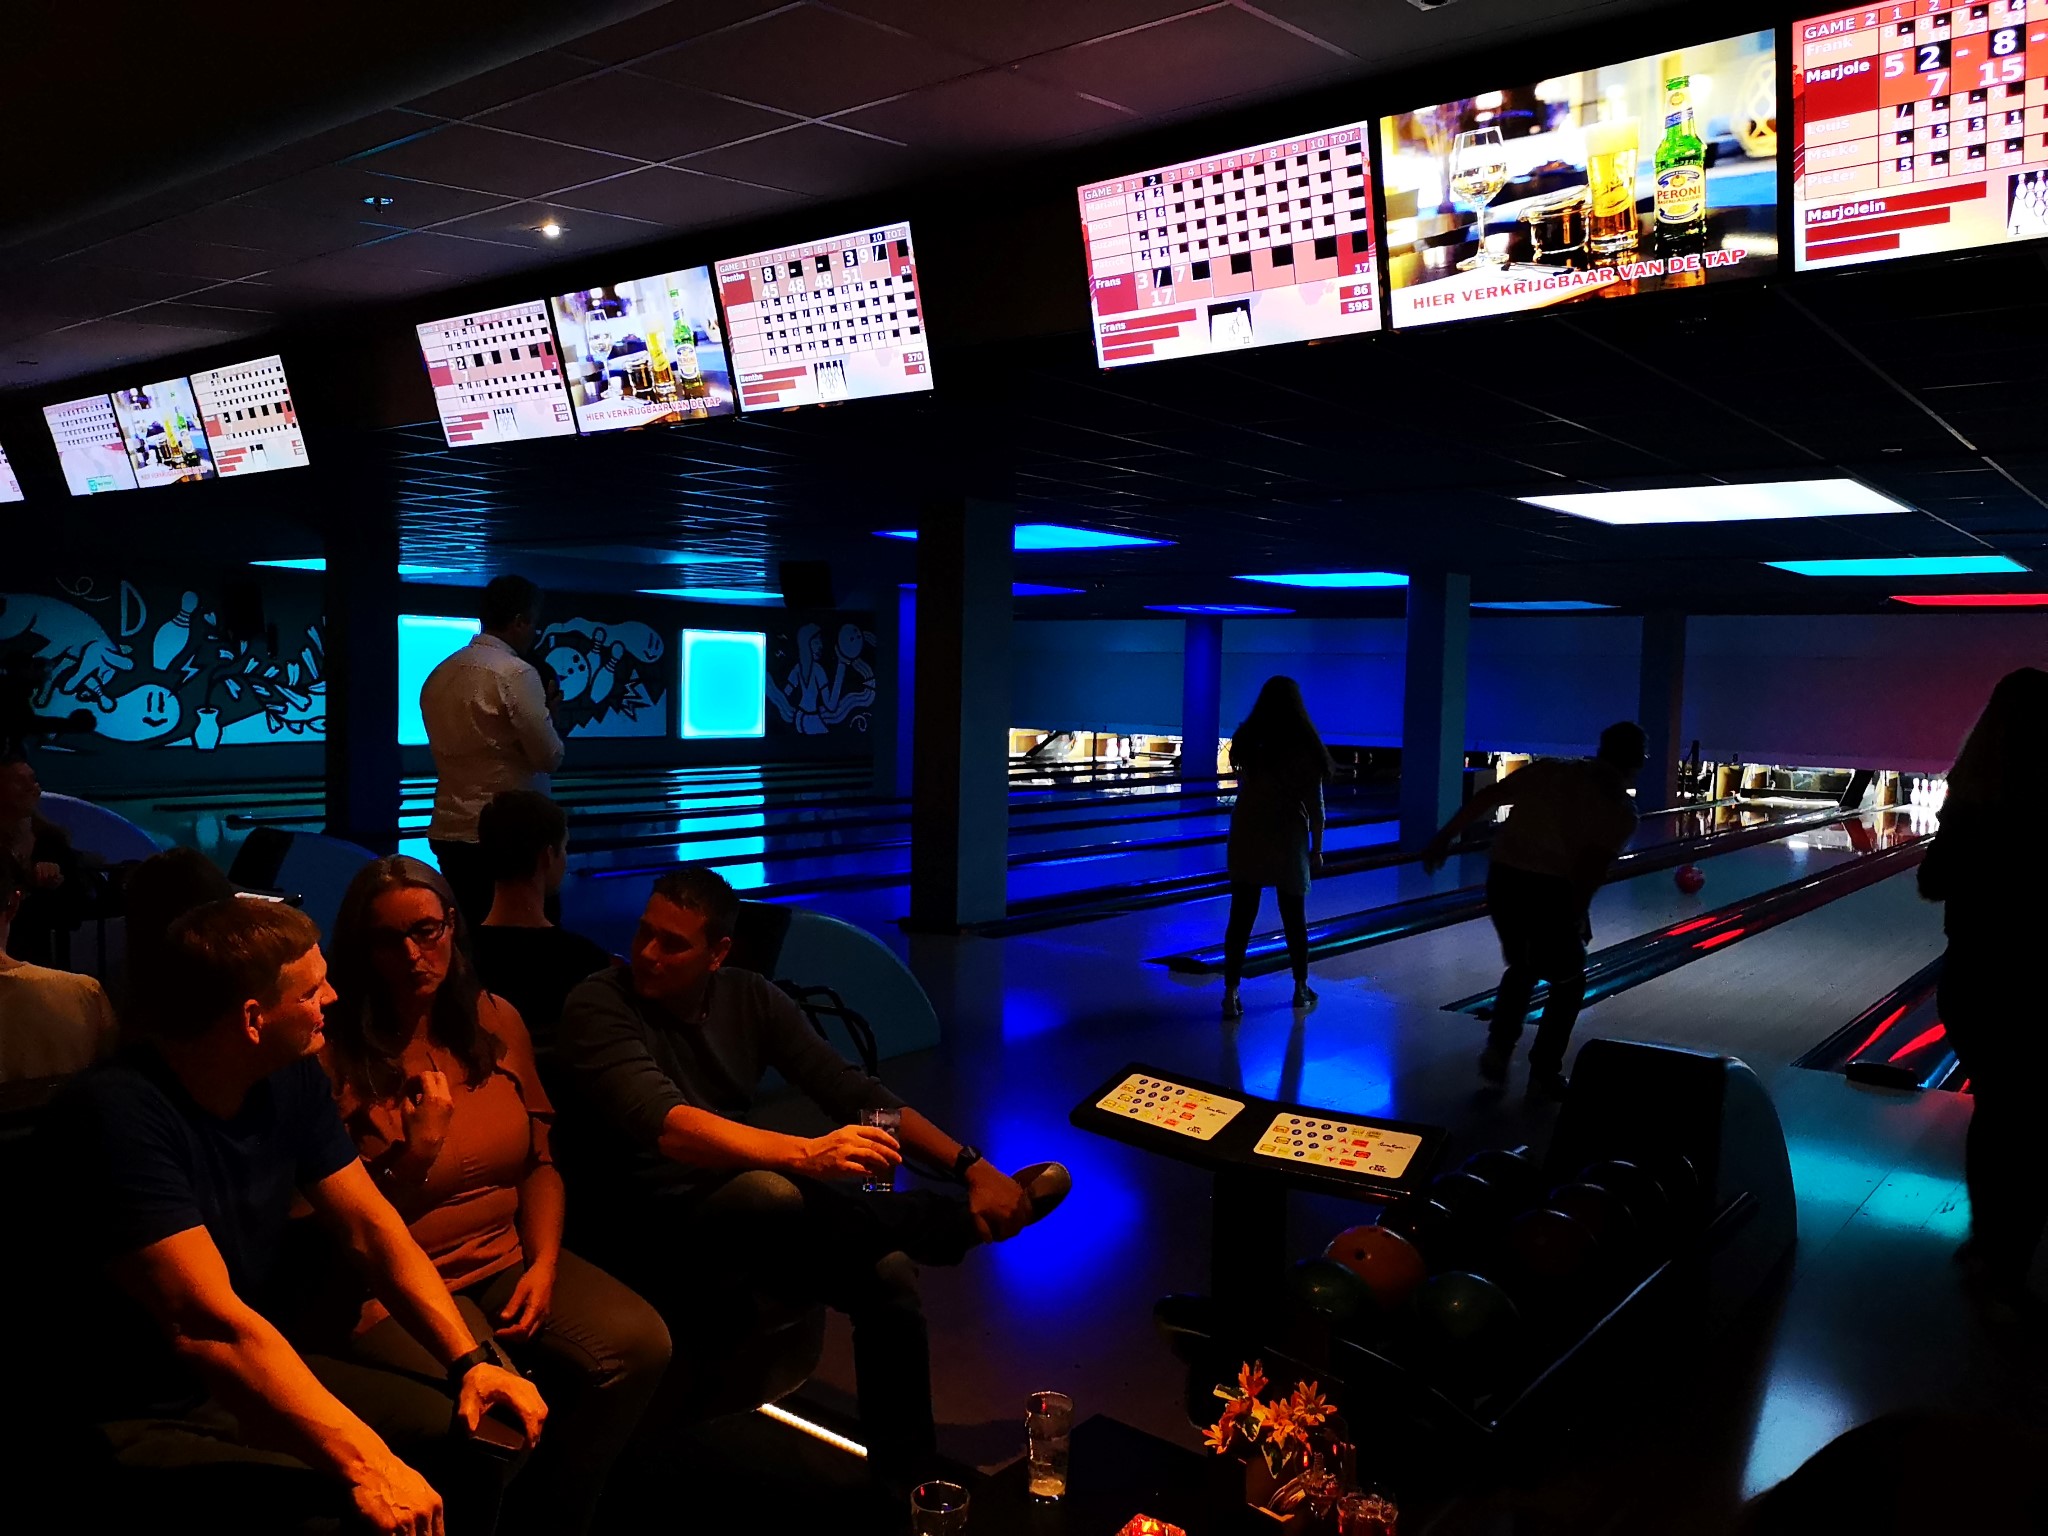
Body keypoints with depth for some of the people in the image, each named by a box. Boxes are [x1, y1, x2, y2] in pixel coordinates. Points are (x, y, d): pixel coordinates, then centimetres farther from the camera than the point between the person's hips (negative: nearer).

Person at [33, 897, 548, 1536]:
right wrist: (364, 1464, -38)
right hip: (139, 1419, -7)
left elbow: (370, 1227, 1)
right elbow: (208, 1322, -33)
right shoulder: (118, 1114, -26)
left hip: (253, 1376, 7)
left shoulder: (291, 1077, -1)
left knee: (475, 1434, -5)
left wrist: (471, 1361, -12)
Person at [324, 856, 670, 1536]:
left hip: (504, 1255, 5)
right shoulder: (336, 1050, -9)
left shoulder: (496, 1021, 5)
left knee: (640, 1344, -18)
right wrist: (417, 1152, -21)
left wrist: (544, 1263, -5)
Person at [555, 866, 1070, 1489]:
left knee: (890, 1274, -20)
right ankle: (961, 1220, -11)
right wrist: (806, 1155, -42)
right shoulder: (599, 1006, -13)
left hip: (753, 1209, 5)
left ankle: (908, 1482, 0)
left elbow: (850, 1090, 0)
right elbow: (666, 1125, -29)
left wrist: (973, 1167, -10)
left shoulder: (748, 998, 2)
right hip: (654, 1229, -5)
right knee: (765, 1194, -36)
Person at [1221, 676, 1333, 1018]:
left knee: (1241, 917, 1)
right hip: (1287, 840, -1)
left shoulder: (1246, 740, -2)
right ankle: (1301, 990, 26)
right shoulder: (1303, 747, -9)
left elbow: (1243, 787, 7)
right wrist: (1316, 849, 2)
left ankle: (1231, 994, -3)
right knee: (1294, 917, 13)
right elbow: (1314, 805, -6)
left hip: (1247, 839, 2)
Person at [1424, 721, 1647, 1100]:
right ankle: (1544, 1074, 20)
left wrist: (1444, 838, 11)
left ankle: (1497, 1050, 18)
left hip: (1503, 879, 4)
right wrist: (1577, 916, 1)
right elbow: (1591, 868, -11)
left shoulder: (1549, 768, 11)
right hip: (1549, 891, -4)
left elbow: (1487, 798, 6)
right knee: (1568, 982, 19)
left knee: (1522, 968, 27)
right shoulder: (1622, 810, 1)